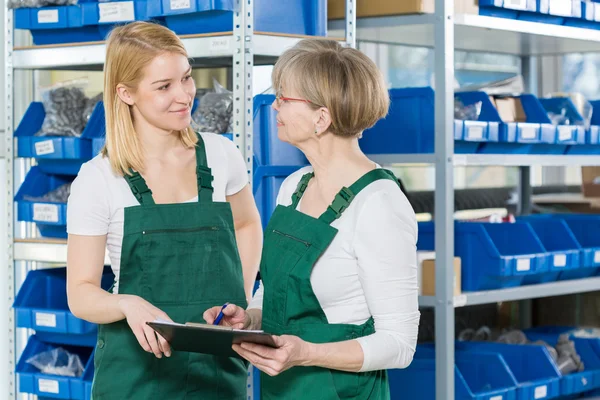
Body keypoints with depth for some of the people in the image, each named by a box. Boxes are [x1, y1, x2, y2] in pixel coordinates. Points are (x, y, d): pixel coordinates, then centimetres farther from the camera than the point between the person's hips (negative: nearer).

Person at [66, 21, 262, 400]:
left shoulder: (221, 155, -1)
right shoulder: (98, 180, -8)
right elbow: (81, 294, -6)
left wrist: (241, 303, 7)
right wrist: (128, 304, -25)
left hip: (220, 368, 2)